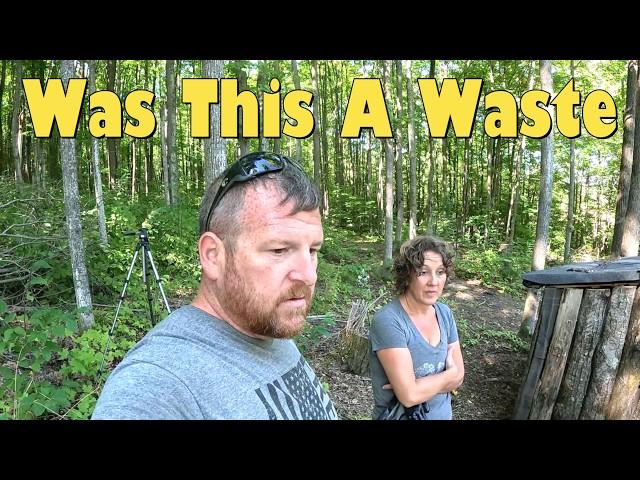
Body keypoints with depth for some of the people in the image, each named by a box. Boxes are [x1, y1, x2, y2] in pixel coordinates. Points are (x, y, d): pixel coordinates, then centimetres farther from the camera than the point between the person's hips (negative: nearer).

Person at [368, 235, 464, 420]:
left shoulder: (444, 313, -5)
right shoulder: (388, 321, -26)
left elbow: (458, 376, -3)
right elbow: (409, 396, -28)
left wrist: (418, 385, -20)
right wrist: (448, 375, -13)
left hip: (443, 413, 6)